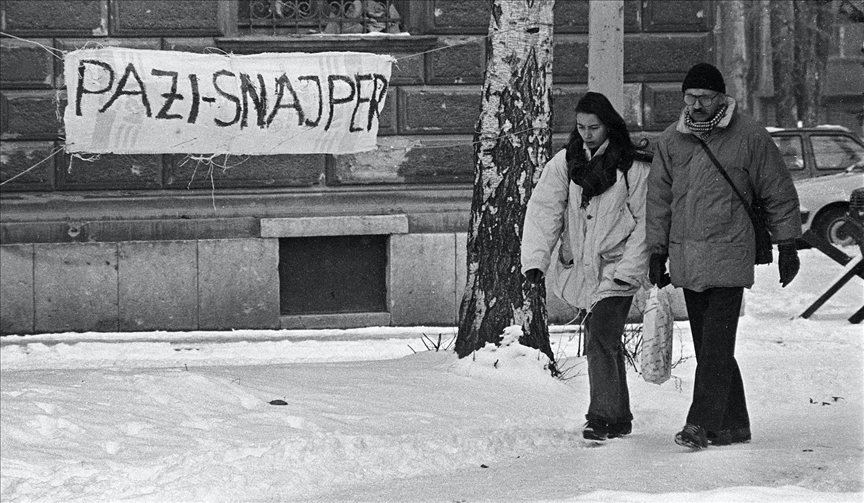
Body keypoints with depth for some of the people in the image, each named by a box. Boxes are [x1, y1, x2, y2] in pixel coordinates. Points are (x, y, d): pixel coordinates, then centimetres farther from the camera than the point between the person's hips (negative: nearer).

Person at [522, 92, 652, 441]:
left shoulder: (632, 167, -7)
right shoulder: (565, 163, 3)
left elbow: (644, 223, -5)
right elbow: (544, 209, -2)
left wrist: (629, 269, -12)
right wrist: (535, 258, -13)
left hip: (616, 269, -5)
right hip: (581, 269, 5)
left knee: (602, 340, -16)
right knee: (604, 343, 13)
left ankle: (602, 418, -14)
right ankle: (619, 419, 23)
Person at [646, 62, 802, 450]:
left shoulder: (750, 138, -3)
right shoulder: (671, 141, 9)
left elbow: (779, 194, 4)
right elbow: (659, 199, 16)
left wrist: (787, 245, 4)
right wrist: (657, 253, 14)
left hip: (729, 257, -5)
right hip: (686, 260, 5)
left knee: (716, 345, -11)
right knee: (707, 346, 8)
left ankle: (702, 425, -13)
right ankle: (733, 424, 16)